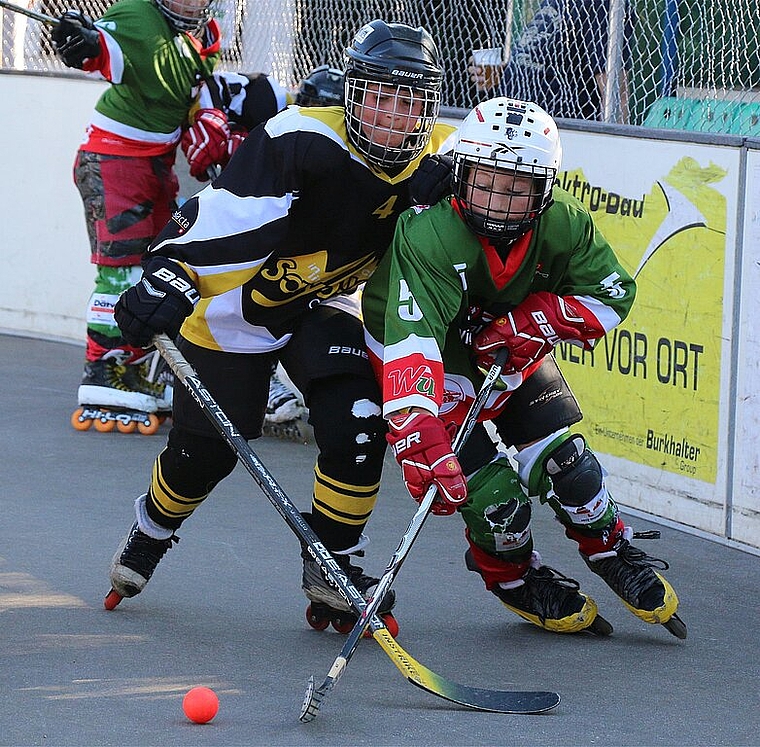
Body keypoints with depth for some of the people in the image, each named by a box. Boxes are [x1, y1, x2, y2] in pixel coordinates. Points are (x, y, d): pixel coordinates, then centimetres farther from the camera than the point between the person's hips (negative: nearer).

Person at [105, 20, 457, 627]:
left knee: (358, 426, -17)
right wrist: (170, 277, -46)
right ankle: (150, 532, 36)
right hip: (233, 302, -4)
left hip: (324, 305, 4)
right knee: (206, 448, 3)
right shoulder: (303, 140, -32)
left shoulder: (440, 160, -15)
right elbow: (224, 215, -36)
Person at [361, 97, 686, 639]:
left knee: (566, 458, -3)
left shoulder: (564, 224, -23)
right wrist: (420, 441, -60)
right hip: (434, 354, -4)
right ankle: (516, 578, 18)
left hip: (513, 350, 4)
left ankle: (613, 552, 26)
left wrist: (533, 322, -26)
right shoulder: (429, 236, -39)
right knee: (488, 483, -13)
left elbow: (613, 294, -10)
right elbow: (410, 341, -49)